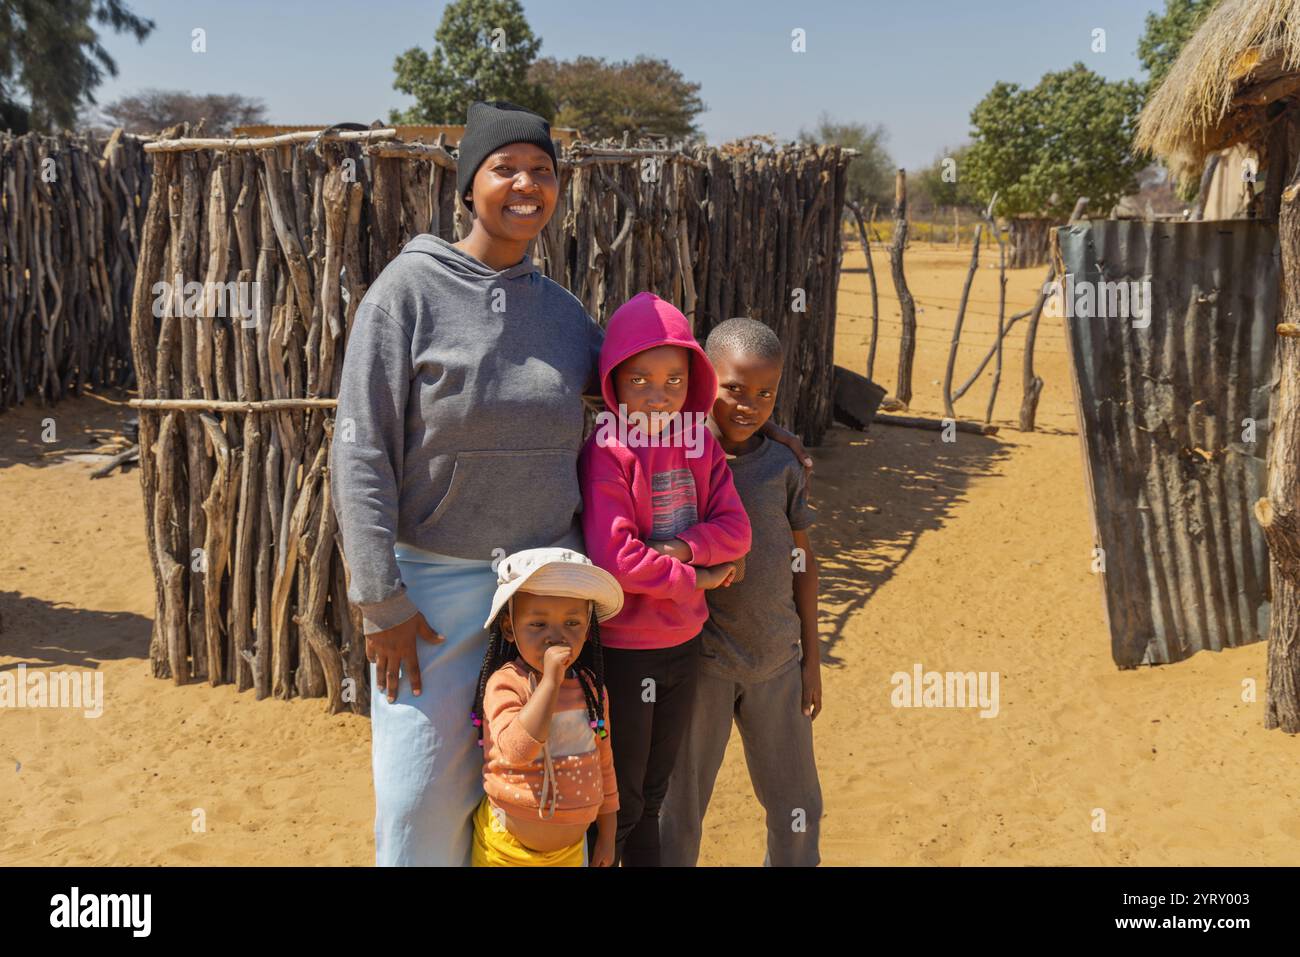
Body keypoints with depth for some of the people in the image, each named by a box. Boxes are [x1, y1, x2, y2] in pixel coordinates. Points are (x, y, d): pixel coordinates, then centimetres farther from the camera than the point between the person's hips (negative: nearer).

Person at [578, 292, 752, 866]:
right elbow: (613, 559, -26)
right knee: (619, 802, 11)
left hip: (684, 643, 6)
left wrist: (681, 548, -20)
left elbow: (734, 530, -2)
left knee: (653, 793, 23)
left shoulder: (701, 445, 2)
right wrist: (695, 580, -15)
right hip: (623, 650, -6)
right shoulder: (607, 453, -18)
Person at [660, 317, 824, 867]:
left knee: (796, 808, 16)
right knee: (678, 805, 9)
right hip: (701, 661, -3)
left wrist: (811, 658, 9)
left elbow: (802, 559, 7)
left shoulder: (782, 466, 1)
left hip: (778, 660, 3)